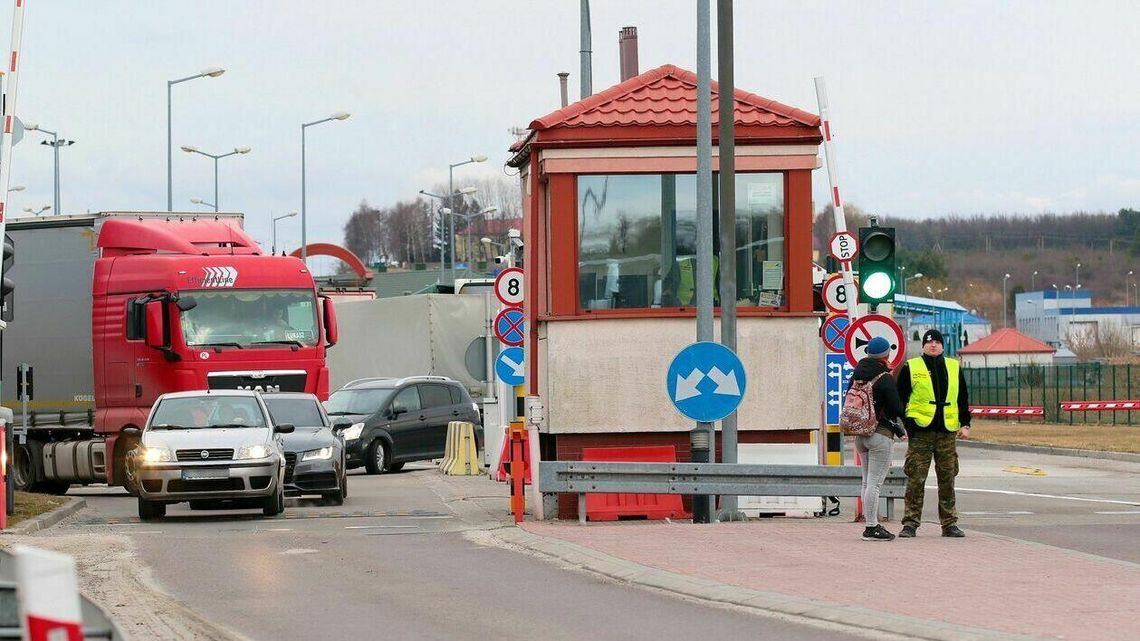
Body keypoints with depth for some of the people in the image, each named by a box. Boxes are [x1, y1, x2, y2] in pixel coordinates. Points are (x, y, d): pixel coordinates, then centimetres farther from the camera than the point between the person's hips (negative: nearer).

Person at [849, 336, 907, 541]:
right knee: (875, 482, -6)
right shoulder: (885, 379, -16)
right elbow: (896, 409, -15)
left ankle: (870, 524, 18)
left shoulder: (857, 374, 6)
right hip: (881, 433, -7)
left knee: (867, 482, 14)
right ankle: (871, 528, -7)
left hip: (860, 433, 7)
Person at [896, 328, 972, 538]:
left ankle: (949, 523, 13)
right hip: (920, 432, -3)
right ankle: (910, 523, 0)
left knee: (947, 480, 6)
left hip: (947, 433, 3)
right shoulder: (911, 368, 4)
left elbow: (963, 399, 19)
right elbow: (899, 399, 5)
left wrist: (965, 424, 10)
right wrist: (904, 424, -3)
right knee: (916, 480, -5)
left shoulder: (954, 368, 13)